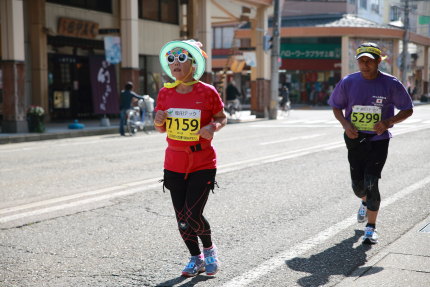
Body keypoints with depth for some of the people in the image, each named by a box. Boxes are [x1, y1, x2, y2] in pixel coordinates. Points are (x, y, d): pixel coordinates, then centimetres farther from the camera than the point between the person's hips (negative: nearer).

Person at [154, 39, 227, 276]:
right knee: (181, 218, 8)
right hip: (174, 164, 4)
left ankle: (209, 249, 22)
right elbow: (162, 129, 10)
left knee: (192, 215, -10)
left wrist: (213, 127, -17)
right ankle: (196, 259, 31)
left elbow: (222, 117, 5)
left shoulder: (207, 92, -9)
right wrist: (158, 121, -13)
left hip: (203, 164, -4)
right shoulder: (165, 93, 0)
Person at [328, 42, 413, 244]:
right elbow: (336, 106, 10)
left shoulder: (391, 84, -7)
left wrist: (389, 121, -17)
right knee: (358, 185, 9)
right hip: (354, 139, 3)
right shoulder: (348, 82, -2)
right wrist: (345, 124, -9)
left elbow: (408, 110, 1)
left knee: (371, 184, -13)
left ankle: (371, 228, 2)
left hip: (378, 141, -2)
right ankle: (365, 203, 47)